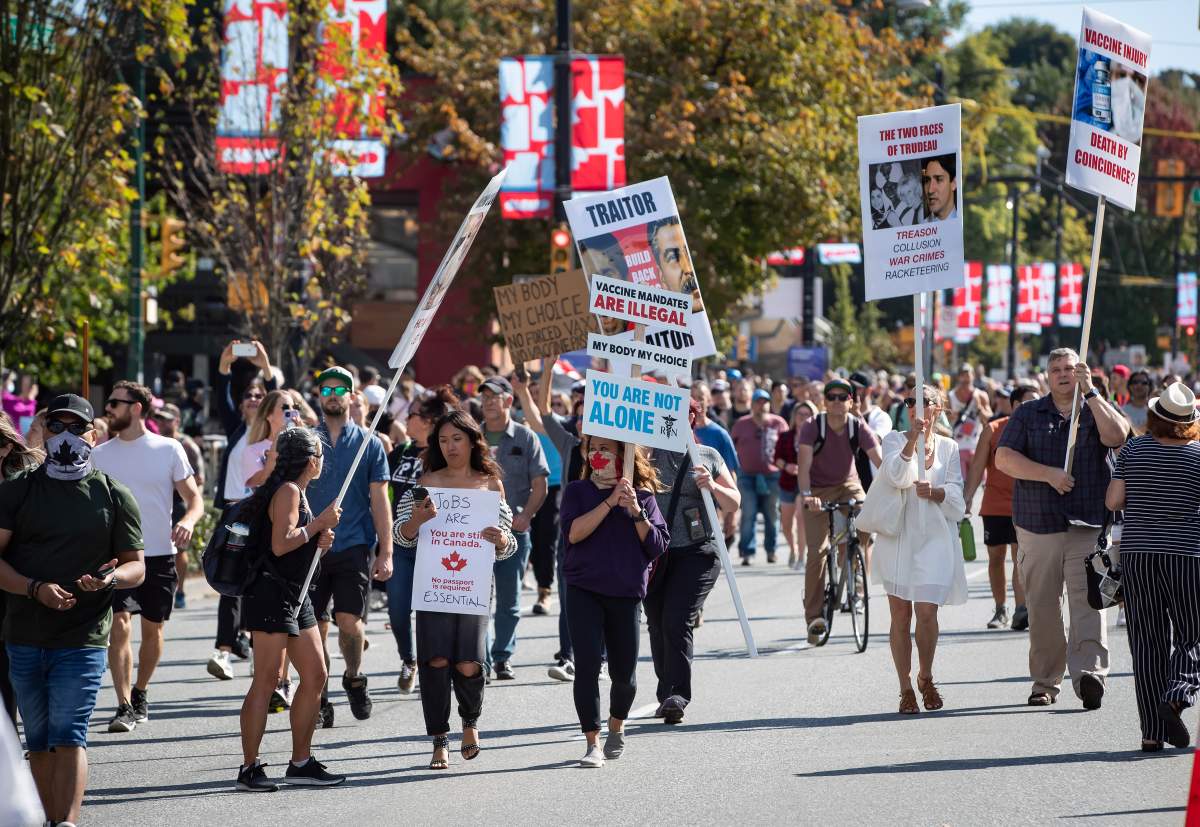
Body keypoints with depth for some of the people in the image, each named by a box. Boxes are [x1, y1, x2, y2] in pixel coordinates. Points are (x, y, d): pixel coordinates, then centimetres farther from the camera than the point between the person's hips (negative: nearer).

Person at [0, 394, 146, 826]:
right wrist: (35, 589, -17)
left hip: (83, 639, -3)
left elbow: (136, 566, 7)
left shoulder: (115, 496, 5)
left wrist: (111, 577, -17)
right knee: (38, 739, 9)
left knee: (68, 734, -14)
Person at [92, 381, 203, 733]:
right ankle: (124, 707, -17)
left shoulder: (168, 449, 0)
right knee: (120, 623, -16)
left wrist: (188, 520, -21)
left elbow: (194, 498, 1)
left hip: (159, 555, 0)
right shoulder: (99, 455, 6)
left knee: (153, 628, 10)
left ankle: (139, 693, 31)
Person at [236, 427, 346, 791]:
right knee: (266, 679, -11)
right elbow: (279, 545, -22)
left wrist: (318, 541, 9)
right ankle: (249, 768, -10)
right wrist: (321, 523, -15)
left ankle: (301, 762, 16)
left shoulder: (296, 492, 18)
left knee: (315, 676, 10)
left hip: (295, 597, 10)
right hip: (272, 594, -10)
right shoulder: (288, 491, -12)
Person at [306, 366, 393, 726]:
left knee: (348, 621, -10)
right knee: (315, 626, -1)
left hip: (353, 546, -1)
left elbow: (379, 499, 4)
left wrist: (385, 552, -2)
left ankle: (353, 677, 17)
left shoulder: (368, 443, 7)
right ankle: (319, 700, 8)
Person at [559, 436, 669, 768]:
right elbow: (573, 532, -12)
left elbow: (657, 546, -1)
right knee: (587, 665, -13)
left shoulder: (643, 496, 5)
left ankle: (616, 727, 37)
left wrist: (636, 512, -14)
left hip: (626, 594, 1)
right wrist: (610, 502, -16)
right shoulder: (577, 491, 5)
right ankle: (593, 743, -9)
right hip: (584, 591, -1)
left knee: (624, 671, 8)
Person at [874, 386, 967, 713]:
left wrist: (934, 491, -13)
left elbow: (956, 493, 7)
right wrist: (913, 439, -23)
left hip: (935, 536, 1)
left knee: (926, 612, -10)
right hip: (898, 535, -1)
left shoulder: (948, 448, 12)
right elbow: (895, 476, -13)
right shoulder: (895, 440, 5)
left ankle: (925, 677, 13)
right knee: (900, 616, 0)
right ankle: (905, 689, 9)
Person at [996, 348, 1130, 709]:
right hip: (1038, 526, 1)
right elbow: (1004, 458, 0)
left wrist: (1090, 392, -12)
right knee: (1042, 608, 3)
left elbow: (1116, 436, -11)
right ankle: (1045, 682, 12)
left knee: (1087, 599, -15)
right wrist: (1048, 474, -11)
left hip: (1088, 526, -1)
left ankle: (1089, 672, -26)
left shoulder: (1097, 411, 12)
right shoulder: (1028, 414, 12)